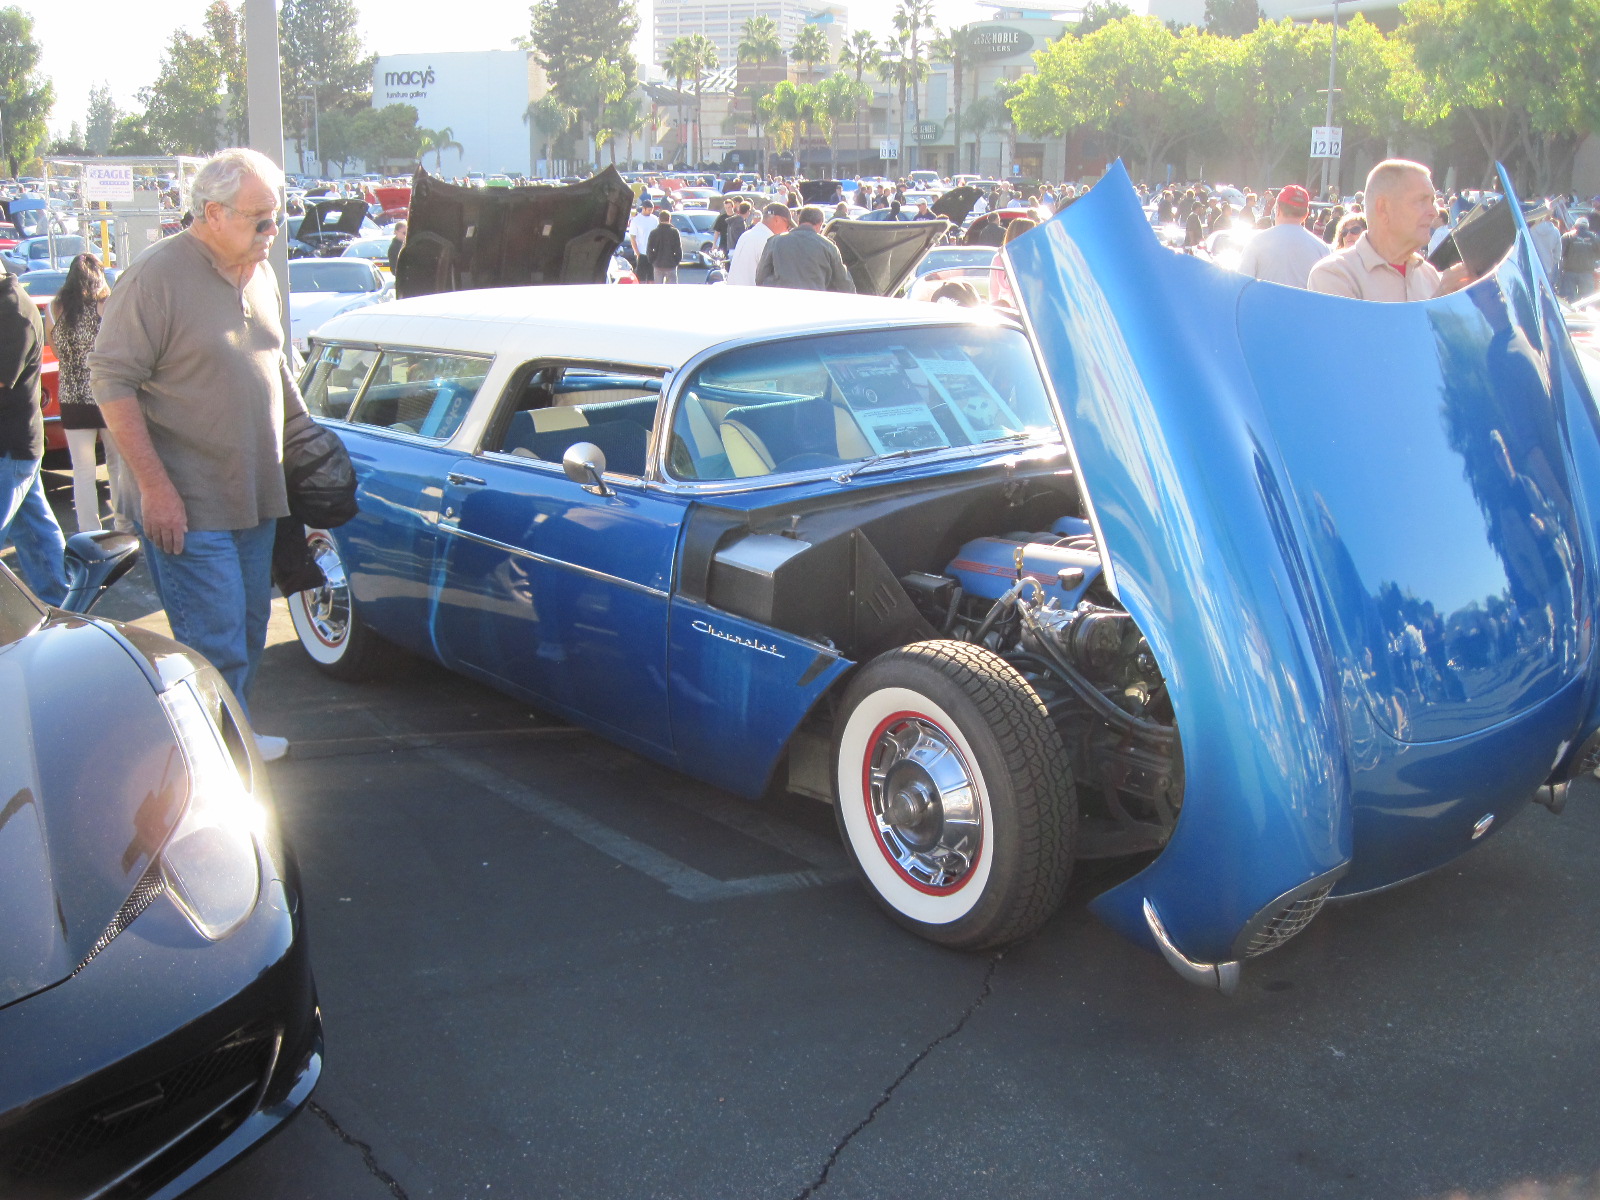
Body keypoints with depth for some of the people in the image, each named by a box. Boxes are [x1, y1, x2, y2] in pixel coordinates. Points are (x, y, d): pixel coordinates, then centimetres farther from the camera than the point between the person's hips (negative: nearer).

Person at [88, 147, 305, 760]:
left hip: (253, 496, 8)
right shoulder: (158, 275, -14)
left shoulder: (259, 276, 11)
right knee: (215, 645, -6)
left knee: (248, 632, 16)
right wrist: (155, 486, -20)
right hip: (187, 506, -8)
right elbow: (111, 380, -16)